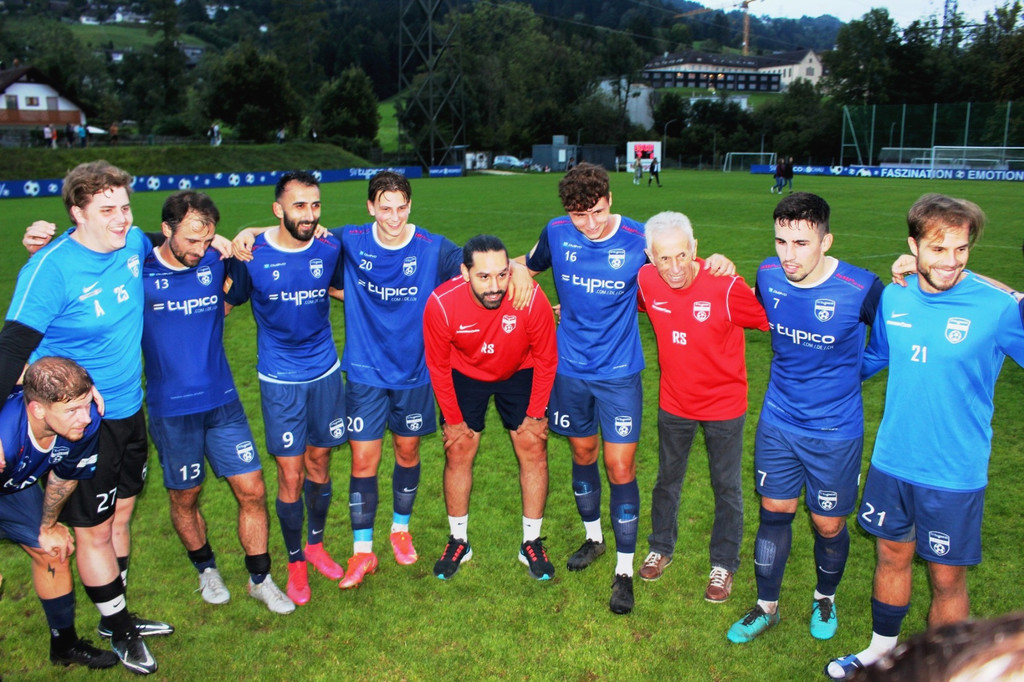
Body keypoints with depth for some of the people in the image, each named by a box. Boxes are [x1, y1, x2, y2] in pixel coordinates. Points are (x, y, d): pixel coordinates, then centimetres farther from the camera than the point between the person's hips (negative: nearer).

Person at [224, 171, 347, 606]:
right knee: (290, 475, 2)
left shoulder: (329, 249, -4)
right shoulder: (251, 255, -12)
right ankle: (295, 563, 23)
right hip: (279, 380, -3)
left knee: (319, 464, 15)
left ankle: (316, 545, 37)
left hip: (325, 373, 3)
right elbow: (225, 304, 0)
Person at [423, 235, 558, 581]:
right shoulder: (441, 304, -33)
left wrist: (536, 414, -8)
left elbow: (546, 359, -16)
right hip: (465, 374, 0)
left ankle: (532, 542, 16)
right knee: (458, 451, 2)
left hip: (520, 373, 0)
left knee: (533, 448, -2)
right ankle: (458, 541, 21)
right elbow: (438, 366, -14)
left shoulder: (531, 298, -34)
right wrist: (453, 419, -5)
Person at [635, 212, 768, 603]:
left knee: (726, 486, 13)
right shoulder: (645, 282, -16)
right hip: (674, 401, 3)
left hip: (724, 403, -3)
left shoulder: (725, 287, -28)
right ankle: (661, 549, 44)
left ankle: (723, 565, 34)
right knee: (667, 479, 21)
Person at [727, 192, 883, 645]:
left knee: (828, 525, 11)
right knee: (774, 512, 13)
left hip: (835, 431, -3)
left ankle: (825, 599, 42)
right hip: (777, 423, 3)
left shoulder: (859, 289, -22)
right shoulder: (768, 274, -9)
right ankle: (766, 607, 34)